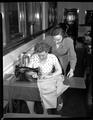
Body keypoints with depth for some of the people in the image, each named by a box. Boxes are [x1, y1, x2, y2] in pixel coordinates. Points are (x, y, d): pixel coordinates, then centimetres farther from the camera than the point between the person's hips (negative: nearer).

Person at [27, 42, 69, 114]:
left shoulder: (52, 57, -9)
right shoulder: (34, 57, -6)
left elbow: (59, 71, -9)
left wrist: (49, 76, -25)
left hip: (50, 79, 2)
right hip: (38, 80, -1)